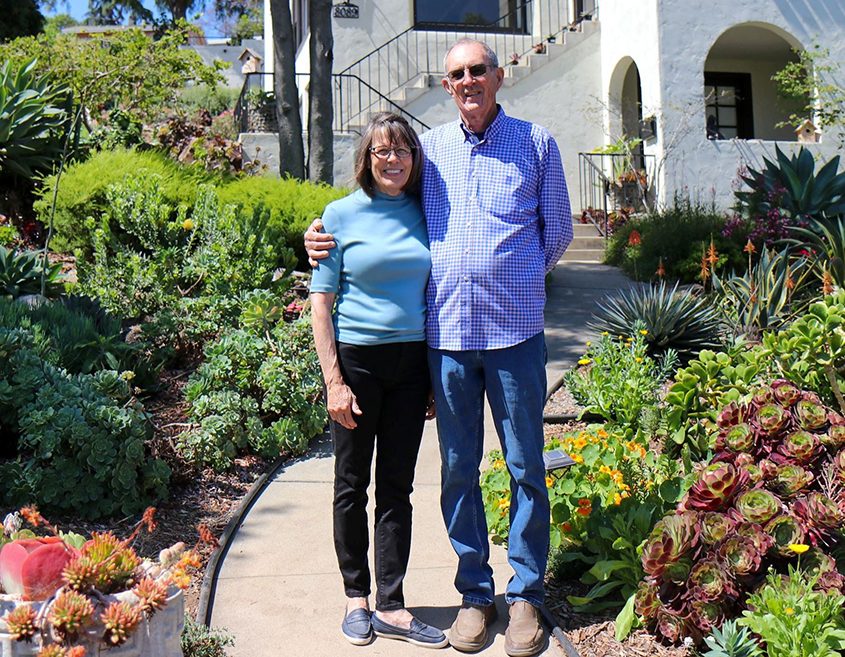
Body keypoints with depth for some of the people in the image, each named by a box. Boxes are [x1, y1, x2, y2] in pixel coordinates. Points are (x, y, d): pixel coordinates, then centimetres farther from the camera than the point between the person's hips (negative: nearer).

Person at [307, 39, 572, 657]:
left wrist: (516, 281, 11)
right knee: (458, 468, 9)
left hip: (514, 332, -2)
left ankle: (527, 593, 19)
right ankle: (475, 592, 23)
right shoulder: (430, 148, 11)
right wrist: (328, 237, 6)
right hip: (446, 332, 2)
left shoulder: (537, 143, 6)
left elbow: (558, 231, 12)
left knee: (526, 467, 5)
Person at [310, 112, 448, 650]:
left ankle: (392, 607, 16)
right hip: (357, 358, -3)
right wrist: (334, 380, -11)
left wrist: (438, 373, 8)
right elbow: (321, 301, -4)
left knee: (397, 486, 7)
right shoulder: (342, 214, -3)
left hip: (411, 361, 3)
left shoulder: (423, 213, 7)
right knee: (353, 485, 8)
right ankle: (357, 596, 25)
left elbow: (435, 293, 12)